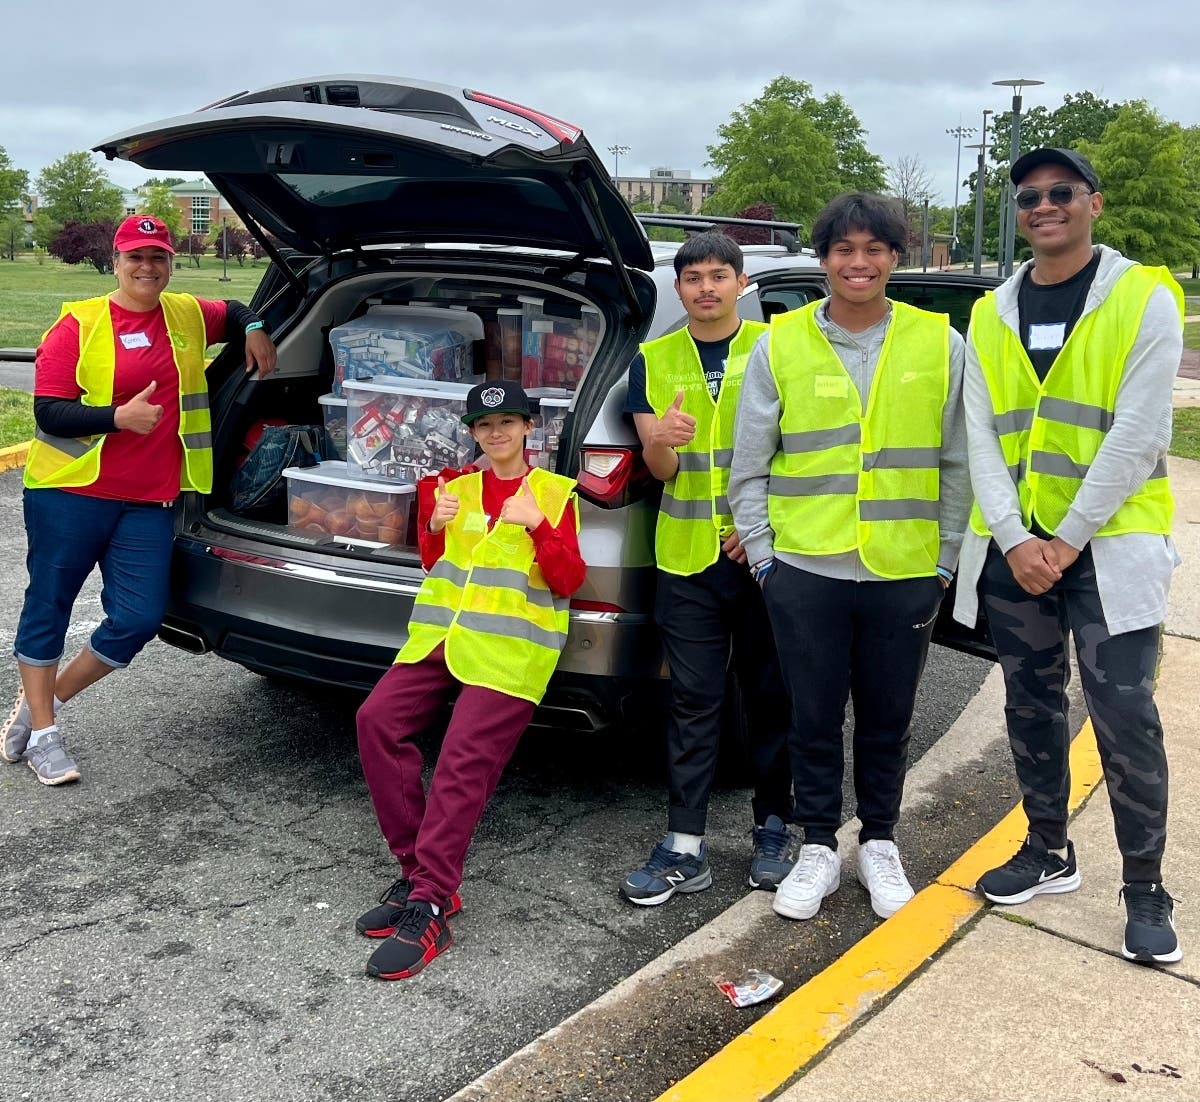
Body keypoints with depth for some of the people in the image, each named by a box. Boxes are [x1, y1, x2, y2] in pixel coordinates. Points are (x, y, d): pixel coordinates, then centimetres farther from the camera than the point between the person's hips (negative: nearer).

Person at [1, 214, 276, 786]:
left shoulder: (187, 314, 9)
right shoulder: (79, 323, -6)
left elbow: (234, 313, 31)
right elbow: (47, 411, -9)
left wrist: (254, 330, 9)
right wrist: (118, 417, -22)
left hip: (149, 502, 4)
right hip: (71, 495, -4)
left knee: (138, 620, -1)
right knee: (48, 608, 6)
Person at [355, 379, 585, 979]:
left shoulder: (555, 493, 8)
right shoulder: (457, 488, 21)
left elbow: (568, 581, 1)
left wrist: (539, 527, -15)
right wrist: (434, 528, 3)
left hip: (510, 648, -5)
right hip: (440, 635, 5)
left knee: (464, 760, -21)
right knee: (378, 720, -16)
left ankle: (427, 909, -21)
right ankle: (420, 873, -9)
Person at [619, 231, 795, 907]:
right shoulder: (655, 361, 8)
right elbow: (659, 468, 2)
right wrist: (662, 441, -21)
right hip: (687, 558, 2)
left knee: (771, 695, 7)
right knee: (693, 701, 3)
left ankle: (773, 830, 22)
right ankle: (686, 848, 8)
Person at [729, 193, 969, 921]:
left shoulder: (940, 345, 1)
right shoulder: (780, 345, -1)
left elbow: (958, 463, 5)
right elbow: (749, 464, 3)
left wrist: (945, 561, 3)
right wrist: (763, 556, -1)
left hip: (907, 575, 1)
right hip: (805, 571, 0)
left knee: (887, 721, 14)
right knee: (814, 719, 10)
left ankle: (880, 846, 33)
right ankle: (819, 850, 28)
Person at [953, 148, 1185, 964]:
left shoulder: (1143, 298, -5)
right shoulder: (992, 315, 8)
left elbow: (1137, 436, -12)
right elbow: (981, 437, 2)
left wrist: (1068, 538, -14)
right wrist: (1013, 538, -10)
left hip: (1108, 544, -4)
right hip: (1014, 546, 5)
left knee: (1124, 714, -3)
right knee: (1032, 704, 14)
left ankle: (1146, 887, 12)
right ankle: (1050, 850, 30)